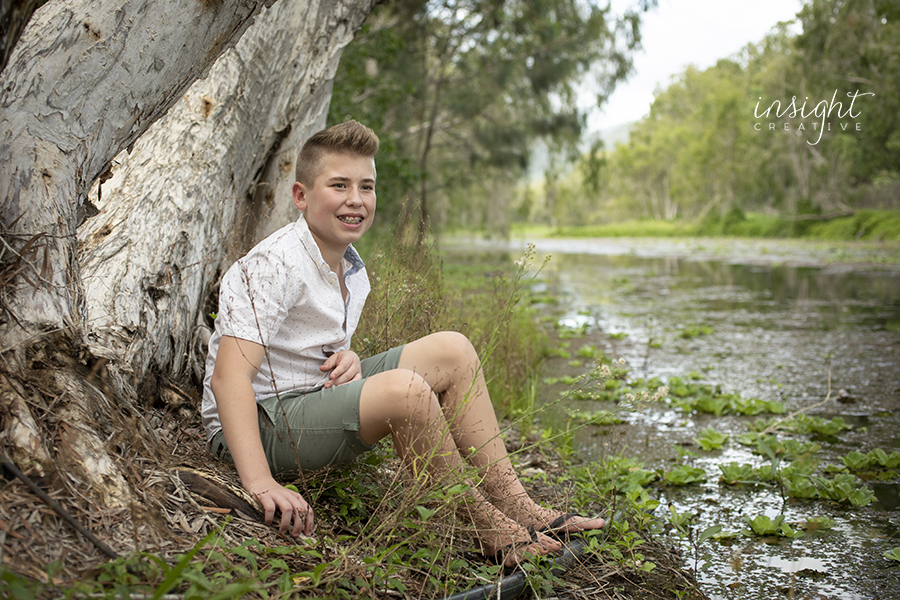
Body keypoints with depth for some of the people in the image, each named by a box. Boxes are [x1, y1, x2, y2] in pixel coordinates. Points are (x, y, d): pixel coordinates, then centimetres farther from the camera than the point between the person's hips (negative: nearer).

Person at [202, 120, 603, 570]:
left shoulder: (353, 270, 7)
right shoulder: (274, 265, -20)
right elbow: (229, 376, -30)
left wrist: (347, 359, -7)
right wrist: (260, 482, -42)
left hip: (318, 397, 9)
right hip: (257, 424, -9)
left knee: (451, 351, -2)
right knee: (405, 389, -33)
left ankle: (514, 503, -7)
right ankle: (489, 530, -15)